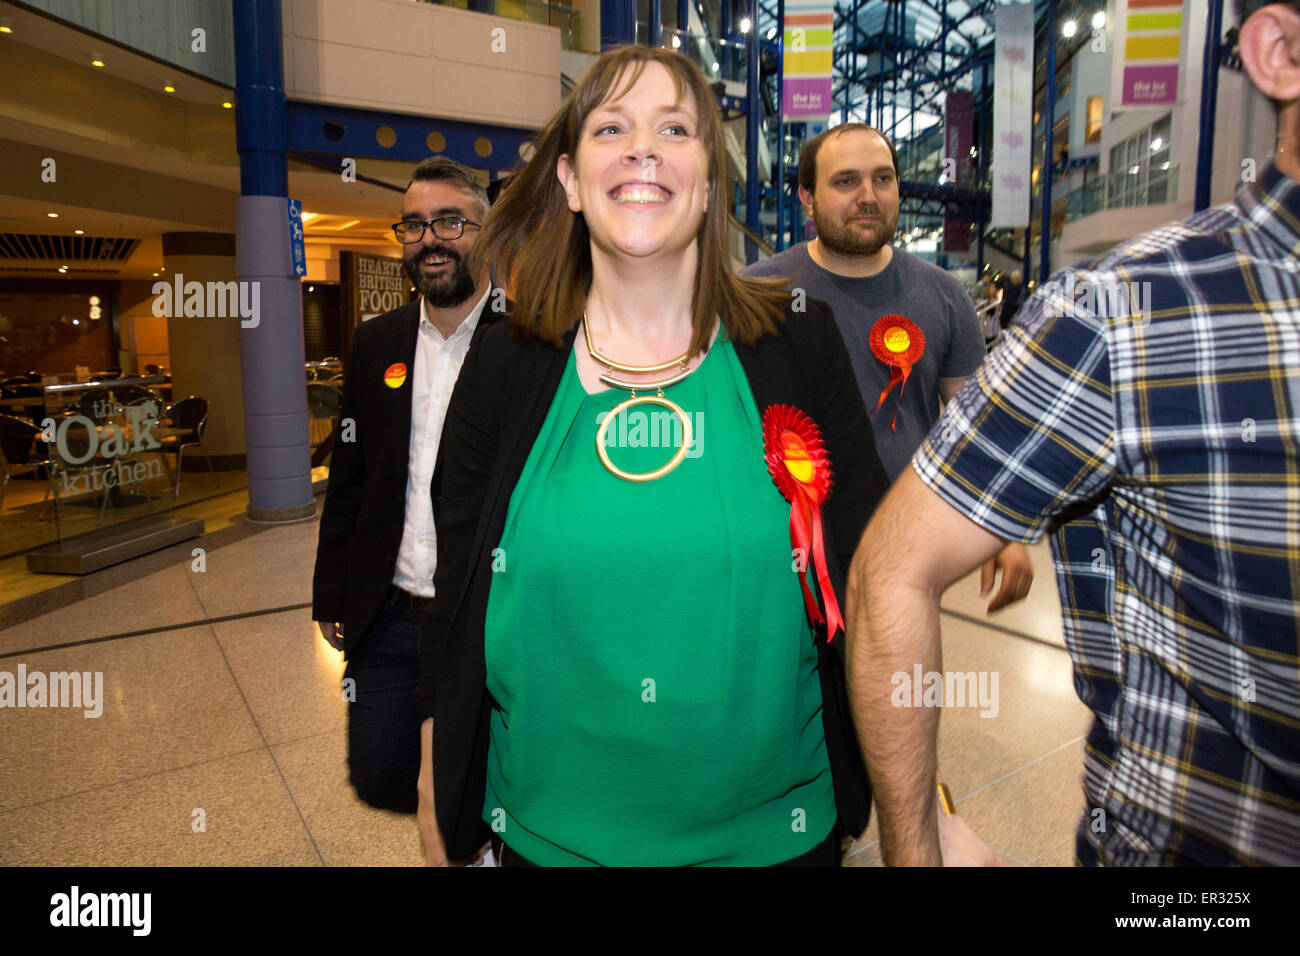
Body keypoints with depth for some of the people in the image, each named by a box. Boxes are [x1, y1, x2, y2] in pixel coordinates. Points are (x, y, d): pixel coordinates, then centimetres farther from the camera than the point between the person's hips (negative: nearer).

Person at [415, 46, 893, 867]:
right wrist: (441, 823, 6)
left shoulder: (802, 348, -7)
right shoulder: (502, 369, -6)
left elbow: (869, 584, -2)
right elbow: (454, 617, 1)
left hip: (774, 834, 0)